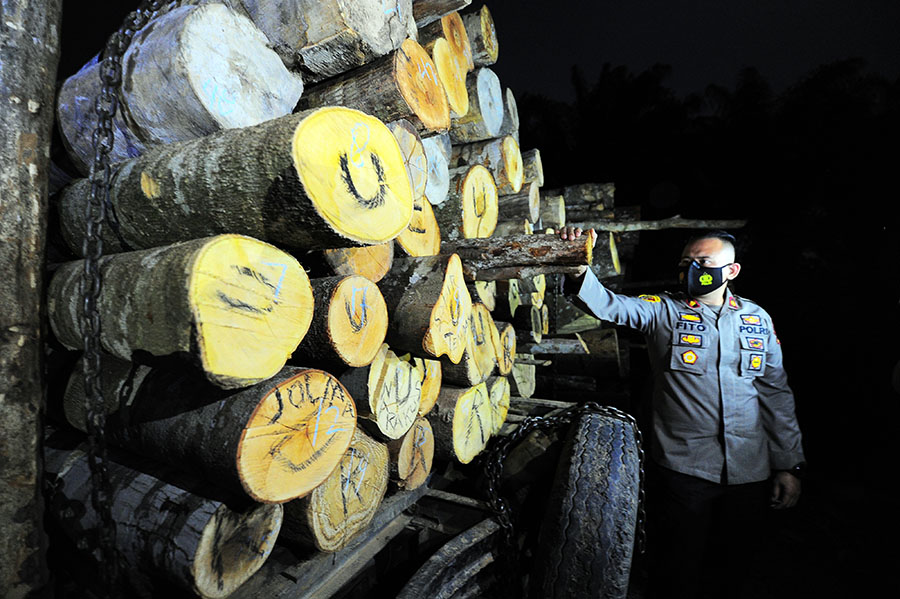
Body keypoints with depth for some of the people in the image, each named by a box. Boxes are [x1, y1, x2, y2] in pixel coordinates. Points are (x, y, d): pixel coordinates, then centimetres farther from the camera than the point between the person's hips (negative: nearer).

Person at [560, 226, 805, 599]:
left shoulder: (757, 319, 7)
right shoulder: (663, 311, -3)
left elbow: (777, 394, 9)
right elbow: (609, 305, -20)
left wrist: (790, 465, 8)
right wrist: (578, 268, -40)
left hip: (749, 472, 3)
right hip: (683, 467, -3)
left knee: (731, 569, 21)